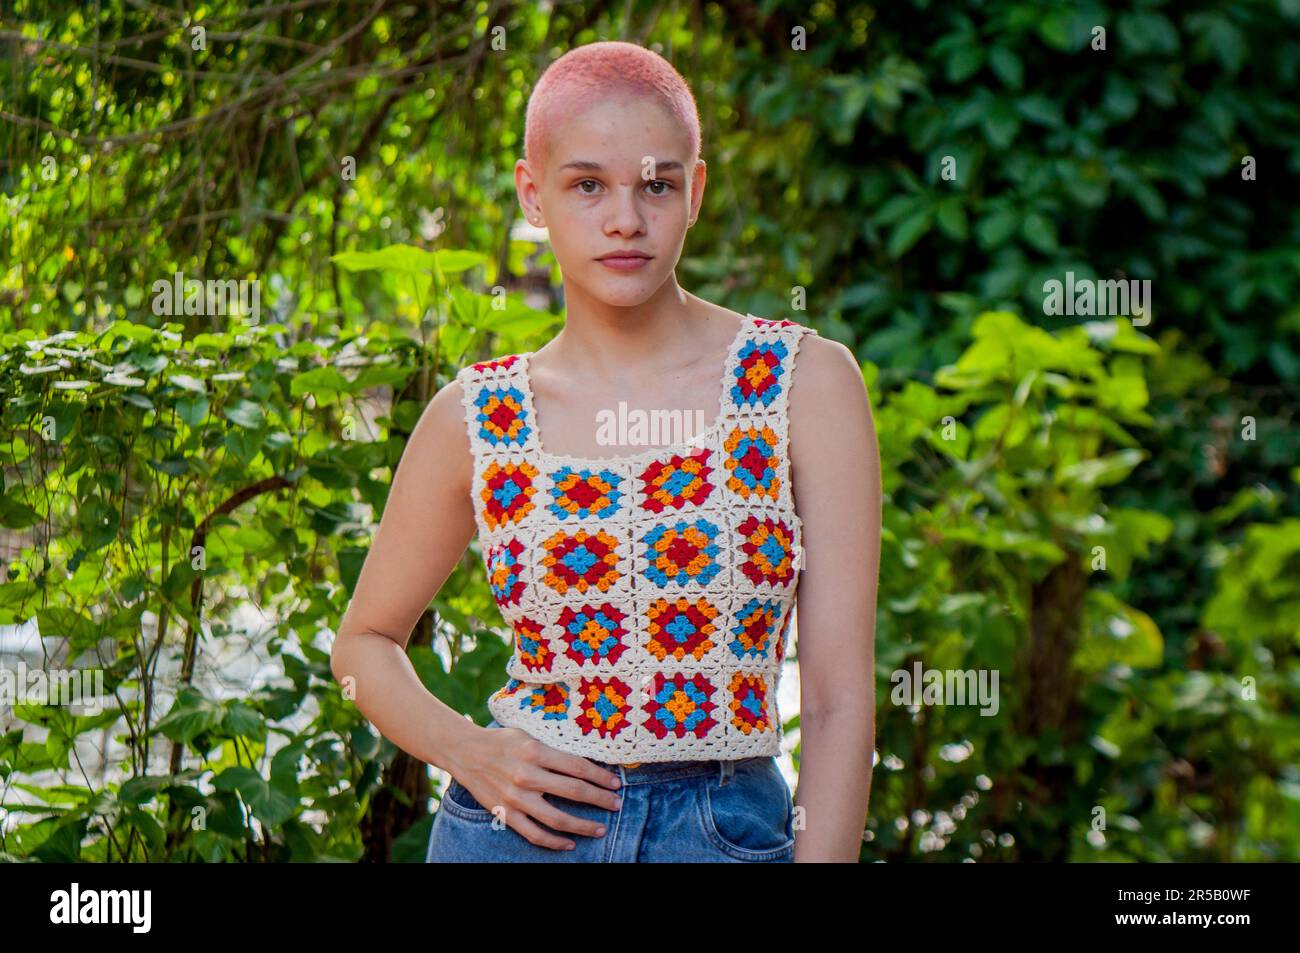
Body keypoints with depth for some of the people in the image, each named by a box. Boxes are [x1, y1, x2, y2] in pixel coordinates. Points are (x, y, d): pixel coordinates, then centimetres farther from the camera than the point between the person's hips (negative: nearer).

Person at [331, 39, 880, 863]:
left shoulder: (807, 384, -5)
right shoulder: (478, 417, -1)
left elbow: (840, 695, -8)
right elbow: (366, 642, 12)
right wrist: (465, 749, -5)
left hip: (732, 832, -1)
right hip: (517, 825, 1)